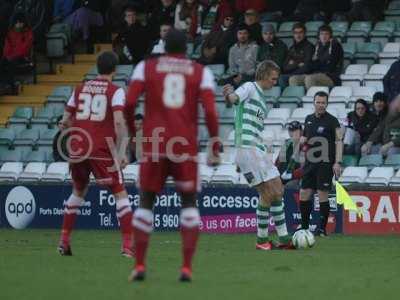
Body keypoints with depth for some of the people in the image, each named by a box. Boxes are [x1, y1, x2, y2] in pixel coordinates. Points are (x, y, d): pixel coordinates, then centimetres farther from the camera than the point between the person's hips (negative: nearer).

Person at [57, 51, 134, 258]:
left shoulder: (80, 89, 12)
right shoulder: (116, 92, -1)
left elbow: (65, 123, 13)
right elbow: (119, 122, -15)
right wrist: (122, 152, -15)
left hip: (78, 149, 5)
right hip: (102, 150, -5)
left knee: (78, 192, 24)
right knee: (120, 194, 2)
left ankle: (64, 241, 22)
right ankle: (128, 246, -7)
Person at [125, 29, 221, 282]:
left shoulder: (146, 67, 8)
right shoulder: (201, 72, 7)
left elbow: (130, 103, -4)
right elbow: (210, 111, -4)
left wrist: (132, 135, 9)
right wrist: (215, 148, 2)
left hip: (154, 144, 0)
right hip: (186, 145, 0)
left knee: (146, 201, 12)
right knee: (189, 202, 12)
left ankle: (139, 265, 5)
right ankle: (187, 267, 0)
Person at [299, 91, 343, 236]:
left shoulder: (332, 121, -5)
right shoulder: (309, 119, 13)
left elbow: (339, 141, -10)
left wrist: (338, 162, -19)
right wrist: (302, 140, 2)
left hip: (325, 163, -6)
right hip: (310, 163, 6)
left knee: (322, 195, -7)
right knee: (304, 194, 4)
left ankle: (322, 229, -1)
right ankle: (304, 227, 14)